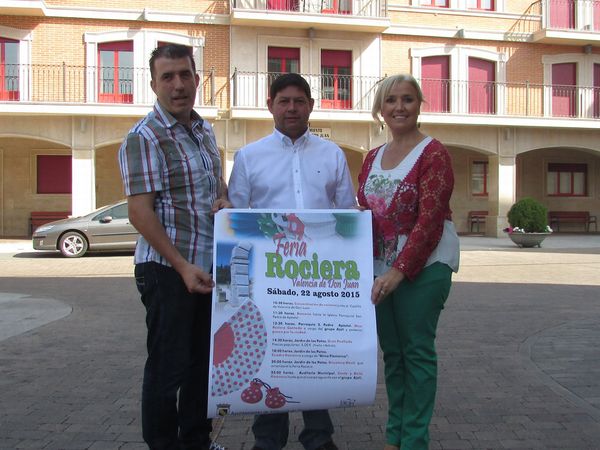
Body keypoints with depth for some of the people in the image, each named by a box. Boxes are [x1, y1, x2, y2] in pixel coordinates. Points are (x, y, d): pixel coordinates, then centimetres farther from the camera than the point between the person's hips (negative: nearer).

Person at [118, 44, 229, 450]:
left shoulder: (204, 129, 10)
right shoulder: (144, 137, -13)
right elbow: (140, 211, -18)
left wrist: (223, 199, 0)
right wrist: (183, 266, -21)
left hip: (210, 264, 8)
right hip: (169, 269, -8)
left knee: (204, 359, 18)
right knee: (169, 366, 2)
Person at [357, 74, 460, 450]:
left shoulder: (433, 152, -7)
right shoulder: (373, 158, 12)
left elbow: (430, 219, -15)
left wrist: (400, 269, -20)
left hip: (423, 263, -6)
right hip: (380, 266, 6)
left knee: (417, 350, 0)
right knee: (391, 351, 12)